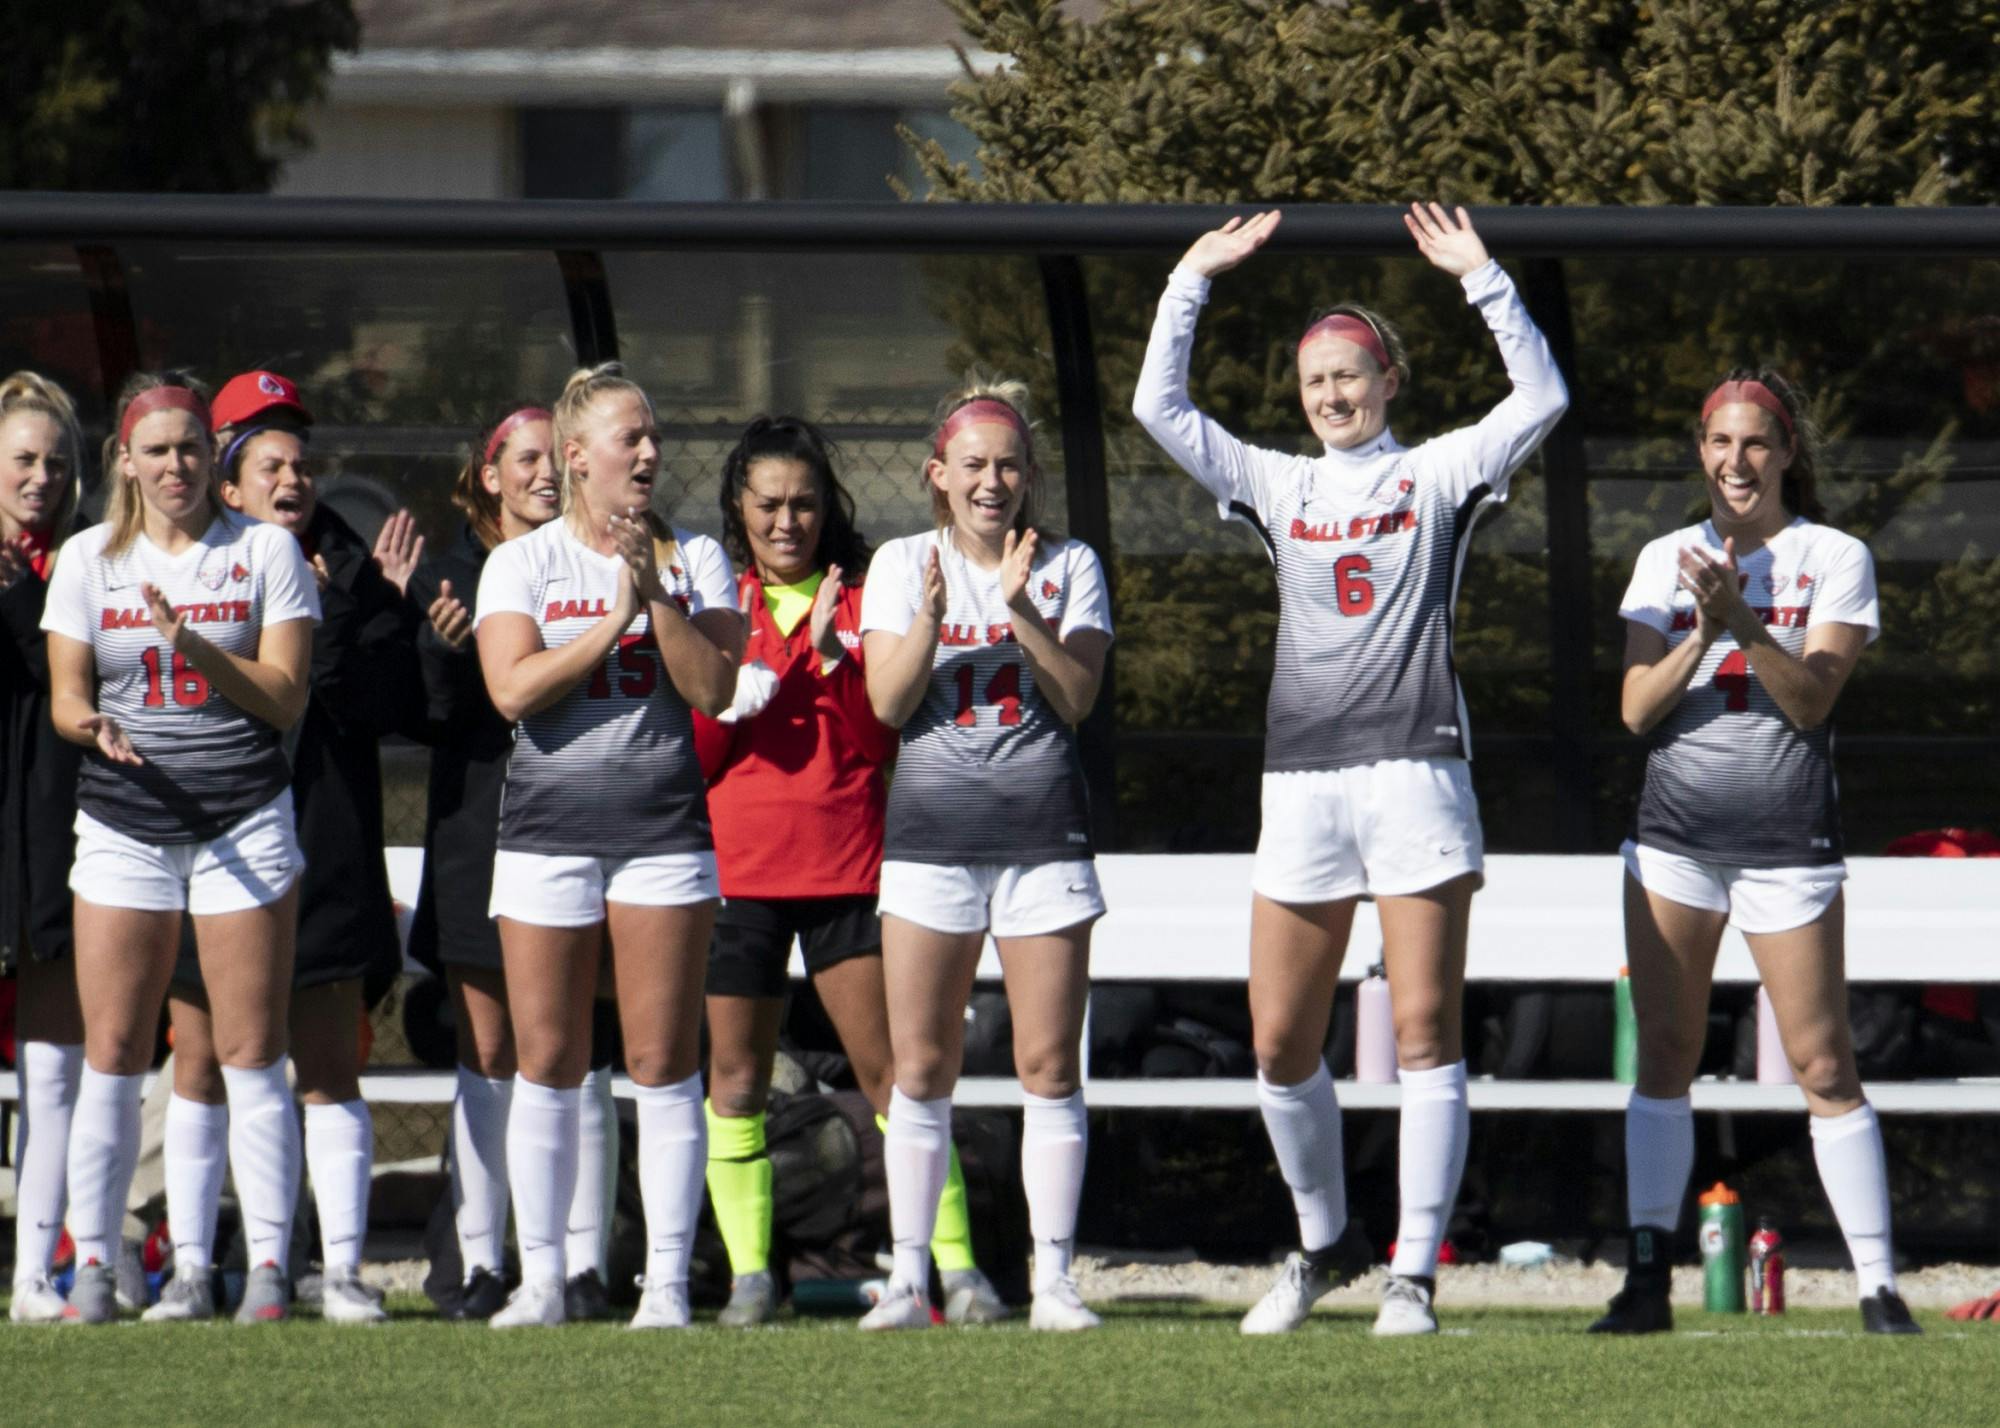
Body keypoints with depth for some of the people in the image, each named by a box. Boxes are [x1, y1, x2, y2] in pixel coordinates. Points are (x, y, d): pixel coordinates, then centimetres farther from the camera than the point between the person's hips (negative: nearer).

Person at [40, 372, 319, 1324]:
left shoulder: (266, 552, 2)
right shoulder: (89, 558, 7)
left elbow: (285, 698, -3)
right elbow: (66, 694, 6)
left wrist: (193, 646, -18)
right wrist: (92, 723, -18)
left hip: (244, 818, -1)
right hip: (123, 822, 1)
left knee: (250, 1054, -3)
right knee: (111, 1053, -2)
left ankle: (268, 1264, -1)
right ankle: (91, 1265, 2)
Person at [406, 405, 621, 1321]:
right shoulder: (449, 576, 9)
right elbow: (433, 714, 1)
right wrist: (446, 649, -17)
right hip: (480, 832, 1)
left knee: (579, 1055, -1)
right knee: (486, 1057, 2)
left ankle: (583, 1264, 1)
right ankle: (480, 1262, 4)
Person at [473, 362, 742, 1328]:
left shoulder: (693, 559, 8)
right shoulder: (521, 562, 5)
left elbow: (712, 687, -4)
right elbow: (513, 688, -9)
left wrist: (656, 594, -12)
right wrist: (616, 622, -11)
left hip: (661, 825, 0)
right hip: (548, 826, 0)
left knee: (663, 1065, -3)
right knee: (546, 1065, 0)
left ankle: (666, 1283, 0)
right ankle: (540, 1281, 7)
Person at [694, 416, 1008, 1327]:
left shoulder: (863, 600, 7)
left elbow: (883, 739, 0)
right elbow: (685, 757, 8)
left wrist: (837, 655, -13)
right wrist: (728, 700, -11)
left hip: (847, 866, -2)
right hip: (736, 867, 2)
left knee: (890, 1067, -8)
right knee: (735, 1075, 2)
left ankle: (956, 1267, -8)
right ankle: (749, 1274, 9)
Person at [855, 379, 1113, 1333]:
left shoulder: (1068, 568, 6)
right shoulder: (902, 565, 8)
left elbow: (1077, 699, -4)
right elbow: (889, 703, -2)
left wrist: (1021, 610, -16)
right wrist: (931, 614, -17)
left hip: (1044, 832, 0)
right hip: (931, 831, 0)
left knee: (1049, 1065, -2)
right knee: (920, 1068, -1)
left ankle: (1054, 1280, 1)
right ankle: (909, 1279, 3)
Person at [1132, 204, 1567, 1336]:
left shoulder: (1438, 473, 8)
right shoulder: (1279, 486, 17)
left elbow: (1542, 400, -4)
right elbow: (1160, 406, 14)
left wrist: (1482, 278, -8)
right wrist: (1194, 281, 10)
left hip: (1417, 772, -4)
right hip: (1302, 784, 4)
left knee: (1427, 1030, -7)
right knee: (1281, 1043, 2)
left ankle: (1415, 1273, -5)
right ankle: (1326, 1243, 21)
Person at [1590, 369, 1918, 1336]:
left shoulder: (1835, 559, 2)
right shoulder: (1666, 560, 10)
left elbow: (1811, 699, -9)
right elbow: (1636, 708, 2)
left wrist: (1740, 619, -23)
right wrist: (1703, 633, -14)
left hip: (1788, 844, -3)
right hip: (1675, 836, 3)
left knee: (1824, 1067, -5)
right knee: (1662, 1054, -2)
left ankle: (1879, 1287, -2)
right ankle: (1647, 1278, -1)